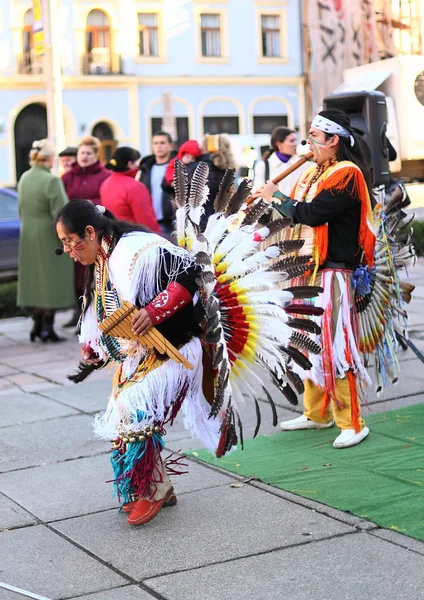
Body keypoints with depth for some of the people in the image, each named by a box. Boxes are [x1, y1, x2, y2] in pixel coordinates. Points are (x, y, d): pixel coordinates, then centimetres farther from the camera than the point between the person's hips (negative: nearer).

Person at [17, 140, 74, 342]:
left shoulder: (24, 178, 6)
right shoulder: (51, 180, -18)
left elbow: (21, 209, 12)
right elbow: (60, 214, -19)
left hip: (28, 238, 7)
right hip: (49, 238, -7)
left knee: (35, 279, 13)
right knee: (51, 280, 0)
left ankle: (37, 325, 16)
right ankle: (47, 327, 2)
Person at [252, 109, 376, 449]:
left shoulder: (347, 174, -14)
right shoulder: (314, 174, 14)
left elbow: (312, 214, -24)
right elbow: (296, 215, 14)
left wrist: (276, 196, -12)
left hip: (332, 274, -9)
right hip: (307, 270, 9)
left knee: (334, 346, -9)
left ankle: (352, 423, -2)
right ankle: (316, 413, 27)